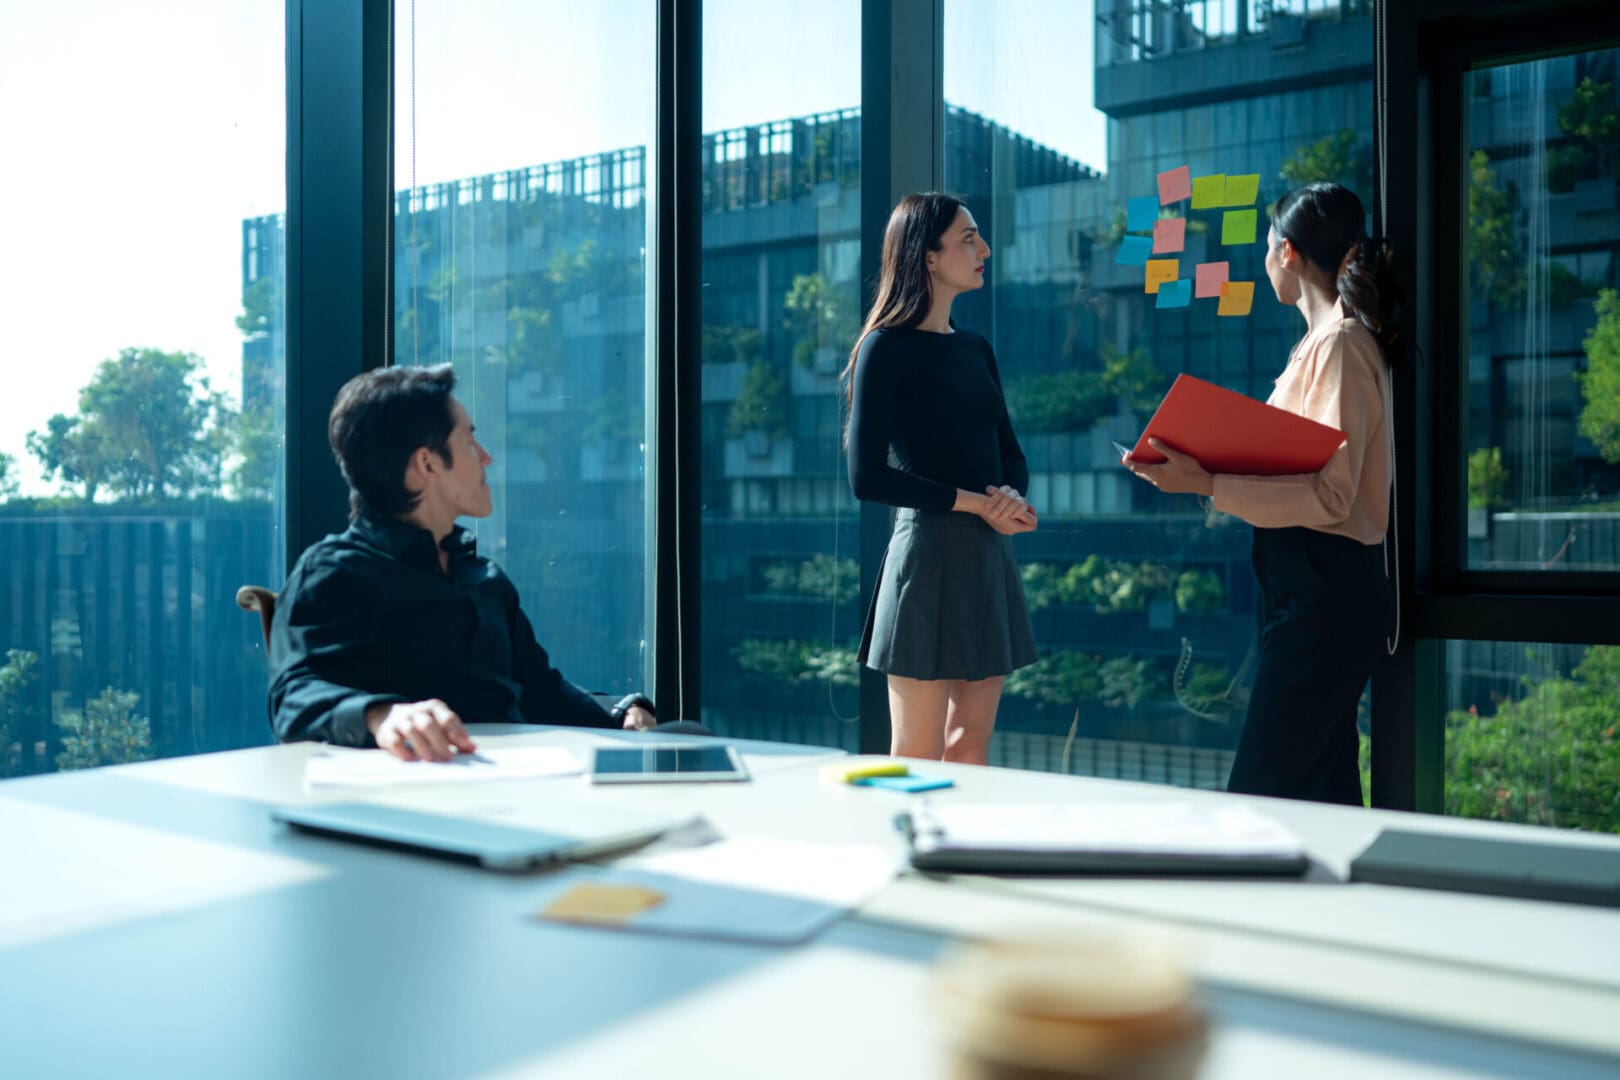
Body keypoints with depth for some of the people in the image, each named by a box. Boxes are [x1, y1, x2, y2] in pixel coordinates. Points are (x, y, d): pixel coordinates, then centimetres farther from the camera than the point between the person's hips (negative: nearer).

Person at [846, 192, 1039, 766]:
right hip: (928, 551, -7)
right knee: (918, 757, -2)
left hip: (989, 555, 7)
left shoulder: (975, 349, 15)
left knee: (971, 745, 9)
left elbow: (1010, 456, 17)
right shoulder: (887, 347, -6)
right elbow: (867, 476, -14)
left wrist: (1011, 498, -6)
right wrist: (973, 502, -15)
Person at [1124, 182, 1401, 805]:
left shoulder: (1340, 344, -11)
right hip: (1309, 586, 10)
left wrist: (1208, 486, -24)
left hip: (1324, 590, -10)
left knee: (1258, 792, -9)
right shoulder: (1321, 340, 18)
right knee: (1324, 789, 14)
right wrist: (1196, 466, 15)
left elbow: (1330, 496, -19)